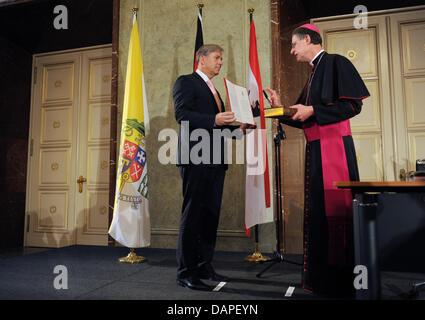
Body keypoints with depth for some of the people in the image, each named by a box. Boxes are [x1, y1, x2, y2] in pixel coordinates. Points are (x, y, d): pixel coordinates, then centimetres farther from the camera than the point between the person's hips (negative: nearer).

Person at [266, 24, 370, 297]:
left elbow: (353, 104, -13)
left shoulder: (336, 63, -2)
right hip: (316, 149, 9)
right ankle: (323, 276, 21)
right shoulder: (314, 74, 23)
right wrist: (280, 107, 11)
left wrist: (313, 110, -14)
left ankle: (342, 279, 7)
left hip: (335, 146, -9)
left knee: (336, 208, -6)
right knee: (318, 210, 10)